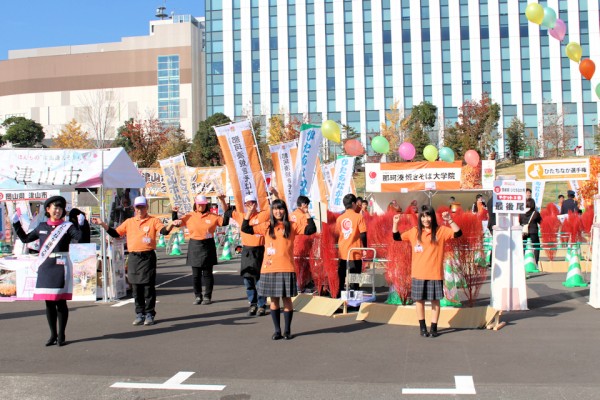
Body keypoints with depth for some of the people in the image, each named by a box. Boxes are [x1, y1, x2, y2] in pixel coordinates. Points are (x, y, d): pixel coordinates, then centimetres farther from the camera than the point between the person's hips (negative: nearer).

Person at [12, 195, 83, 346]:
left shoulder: (68, 226, 0)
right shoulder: (42, 227, 13)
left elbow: (79, 238, -15)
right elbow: (25, 238, 23)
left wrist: (80, 225, -27)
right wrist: (16, 223, 18)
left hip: (60, 267, -4)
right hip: (44, 267, 4)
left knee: (60, 301, -1)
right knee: (48, 302, 8)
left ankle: (61, 336, 10)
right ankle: (53, 335, 20)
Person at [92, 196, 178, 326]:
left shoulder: (153, 220, 2)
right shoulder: (129, 222, 13)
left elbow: (163, 230, -13)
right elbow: (115, 233, 15)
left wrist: (171, 225, -33)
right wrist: (102, 224, 6)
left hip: (148, 257, -4)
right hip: (133, 258, 4)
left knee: (149, 287, 0)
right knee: (136, 287, 8)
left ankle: (149, 314, 9)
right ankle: (139, 314, 17)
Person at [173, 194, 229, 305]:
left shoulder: (212, 217, 1)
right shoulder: (189, 216, 6)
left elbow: (224, 222, -6)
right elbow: (177, 223, 9)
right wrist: (174, 213, -9)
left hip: (208, 246, -1)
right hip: (194, 247, 2)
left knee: (207, 273, 3)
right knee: (196, 274, 6)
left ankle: (207, 296, 11)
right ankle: (197, 296, 17)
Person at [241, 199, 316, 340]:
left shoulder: (292, 226, 5)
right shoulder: (266, 226, 8)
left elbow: (311, 230, -3)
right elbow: (245, 229, 5)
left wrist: (307, 214, -11)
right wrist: (248, 214, -5)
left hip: (286, 268, -1)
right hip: (269, 269, 2)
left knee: (287, 299, 3)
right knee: (273, 299, 7)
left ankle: (287, 330, 16)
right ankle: (277, 330, 18)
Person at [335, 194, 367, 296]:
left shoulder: (339, 218, 4)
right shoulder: (358, 217, -9)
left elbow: (337, 234, 10)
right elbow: (363, 235, -12)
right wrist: (364, 248, 0)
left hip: (342, 253, 4)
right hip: (355, 253, -4)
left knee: (341, 279, 13)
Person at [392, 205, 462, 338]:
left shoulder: (441, 231, -1)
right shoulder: (414, 231, 5)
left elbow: (458, 233, -9)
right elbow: (397, 237, 9)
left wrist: (450, 220, -22)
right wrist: (395, 223, -4)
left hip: (435, 273, -2)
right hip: (418, 274, 2)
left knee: (435, 300, 5)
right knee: (419, 300, 7)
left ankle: (434, 328, 16)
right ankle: (422, 327, 21)